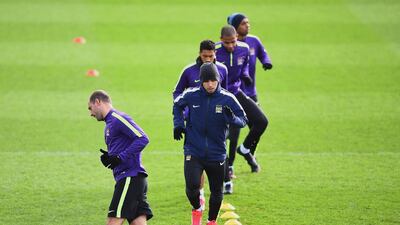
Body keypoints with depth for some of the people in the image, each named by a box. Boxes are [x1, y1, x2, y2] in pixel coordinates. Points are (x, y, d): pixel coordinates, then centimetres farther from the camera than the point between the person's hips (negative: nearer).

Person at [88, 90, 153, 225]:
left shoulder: (117, 118, -8)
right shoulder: (110, 123, 23)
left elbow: (142, 139, -18)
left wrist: (120, 158, -19)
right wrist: (109, 158, 5)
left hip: (130, 177, -10)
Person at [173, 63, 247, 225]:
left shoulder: (227, 99, -9)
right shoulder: (191, 95, -6)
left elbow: (243, 120, -4)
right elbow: (177, 105, 16)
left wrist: (232, 118, -26)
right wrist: (178, 124, 3)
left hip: (217, 154, 1)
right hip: (193, 152, -1)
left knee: (217, 192, 11)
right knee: (192, 187, -17)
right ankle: (196, 210, 17)